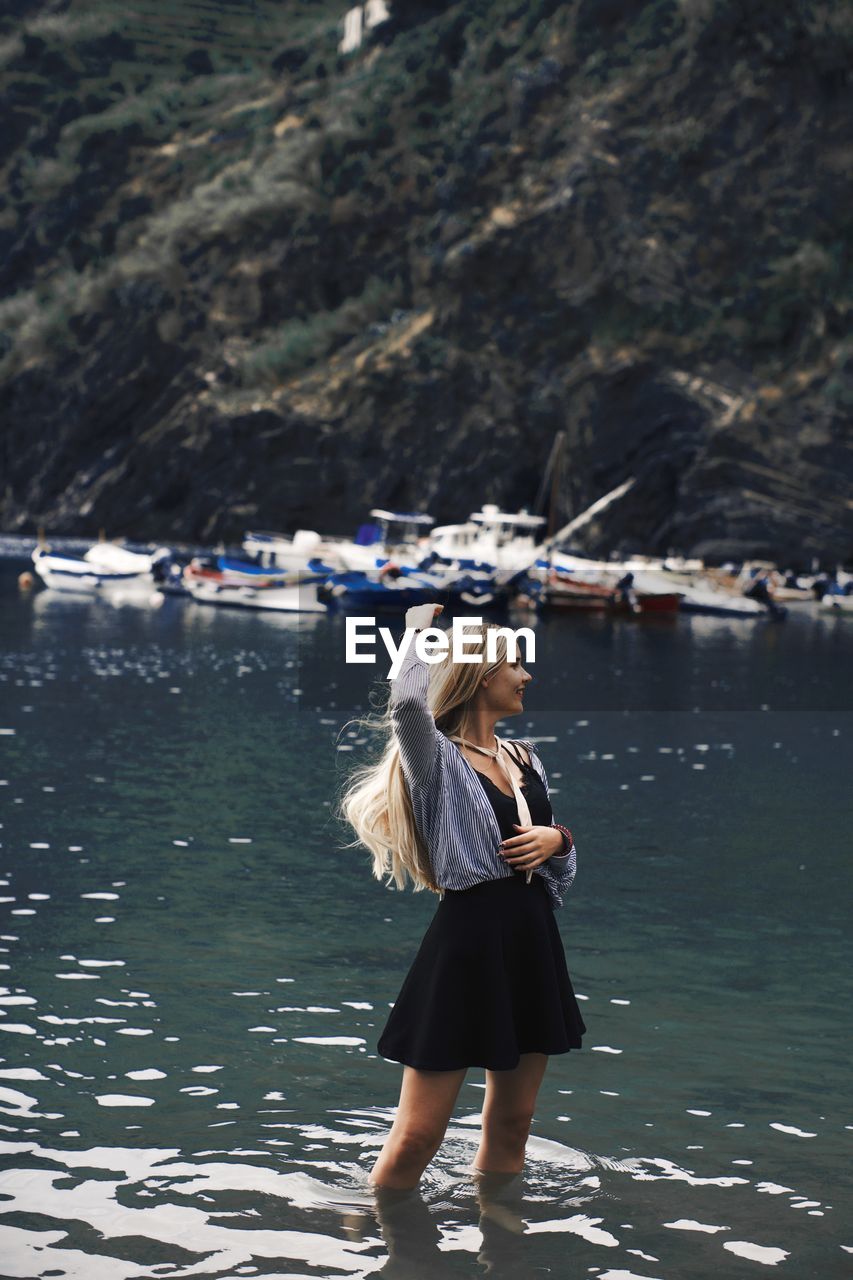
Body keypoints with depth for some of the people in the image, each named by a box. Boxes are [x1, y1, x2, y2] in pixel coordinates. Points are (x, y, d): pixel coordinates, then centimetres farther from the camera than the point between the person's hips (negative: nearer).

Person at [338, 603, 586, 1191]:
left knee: (510, 1128, 14)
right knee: (417, 1138, -7)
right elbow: (407, 703, -31)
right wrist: (421, 625, -12)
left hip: (532, 940, 7)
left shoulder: (527, 760, 14)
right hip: (467, 942, -7)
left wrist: (556, 839, -3)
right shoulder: (438, 759, -7)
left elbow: (565, 857, 22)